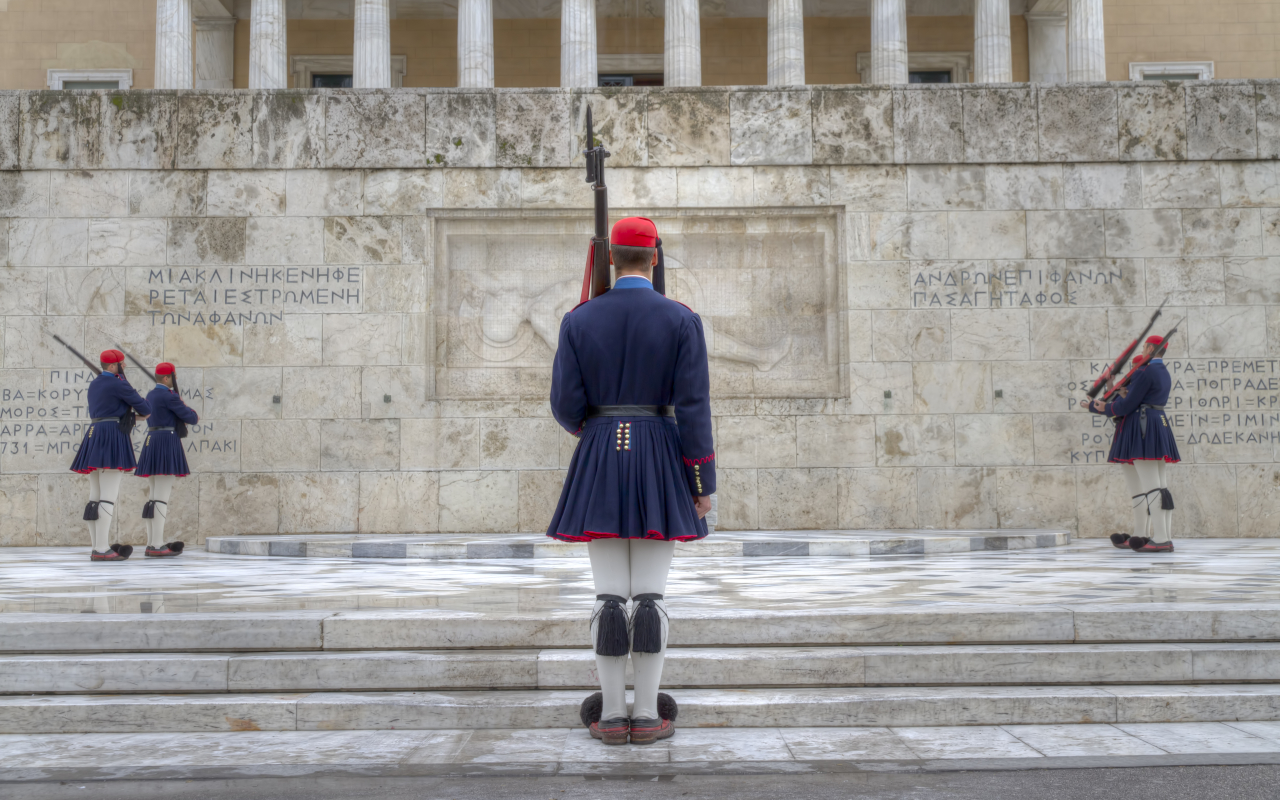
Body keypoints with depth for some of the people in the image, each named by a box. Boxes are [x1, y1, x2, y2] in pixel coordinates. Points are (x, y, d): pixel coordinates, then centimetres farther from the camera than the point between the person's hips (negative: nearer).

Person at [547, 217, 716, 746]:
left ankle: (612, 716, 8)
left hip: (600, 464, 1)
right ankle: (647, 716, 8)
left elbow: (565, 404, -2)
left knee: (609, 596, 5)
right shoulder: (682, 320, -4)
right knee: (650, 595, 3)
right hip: (660, 466, -1)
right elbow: (693, 408, -9)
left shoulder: (579, 320, -1)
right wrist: (703, 484, -3)